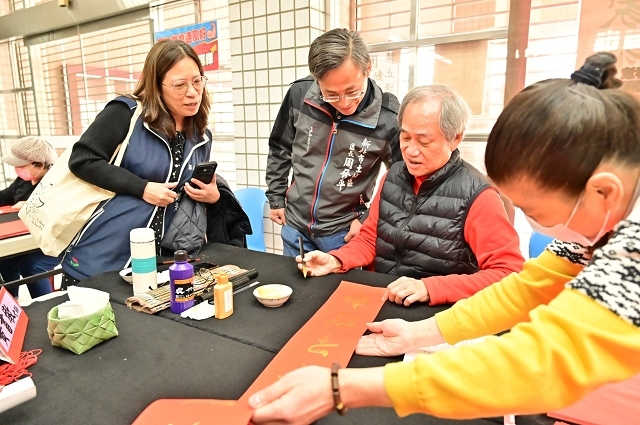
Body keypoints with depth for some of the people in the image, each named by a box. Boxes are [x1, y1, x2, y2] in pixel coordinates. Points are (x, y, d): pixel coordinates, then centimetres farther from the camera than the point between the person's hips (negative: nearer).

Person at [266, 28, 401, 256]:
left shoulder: (388, 117, -21)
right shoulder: (299, 95, -13)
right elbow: (279, 149, 4)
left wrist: (368, 218, -8)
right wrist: (276, 198, 7)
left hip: (343, 232, -3)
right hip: (295, 224, 4)